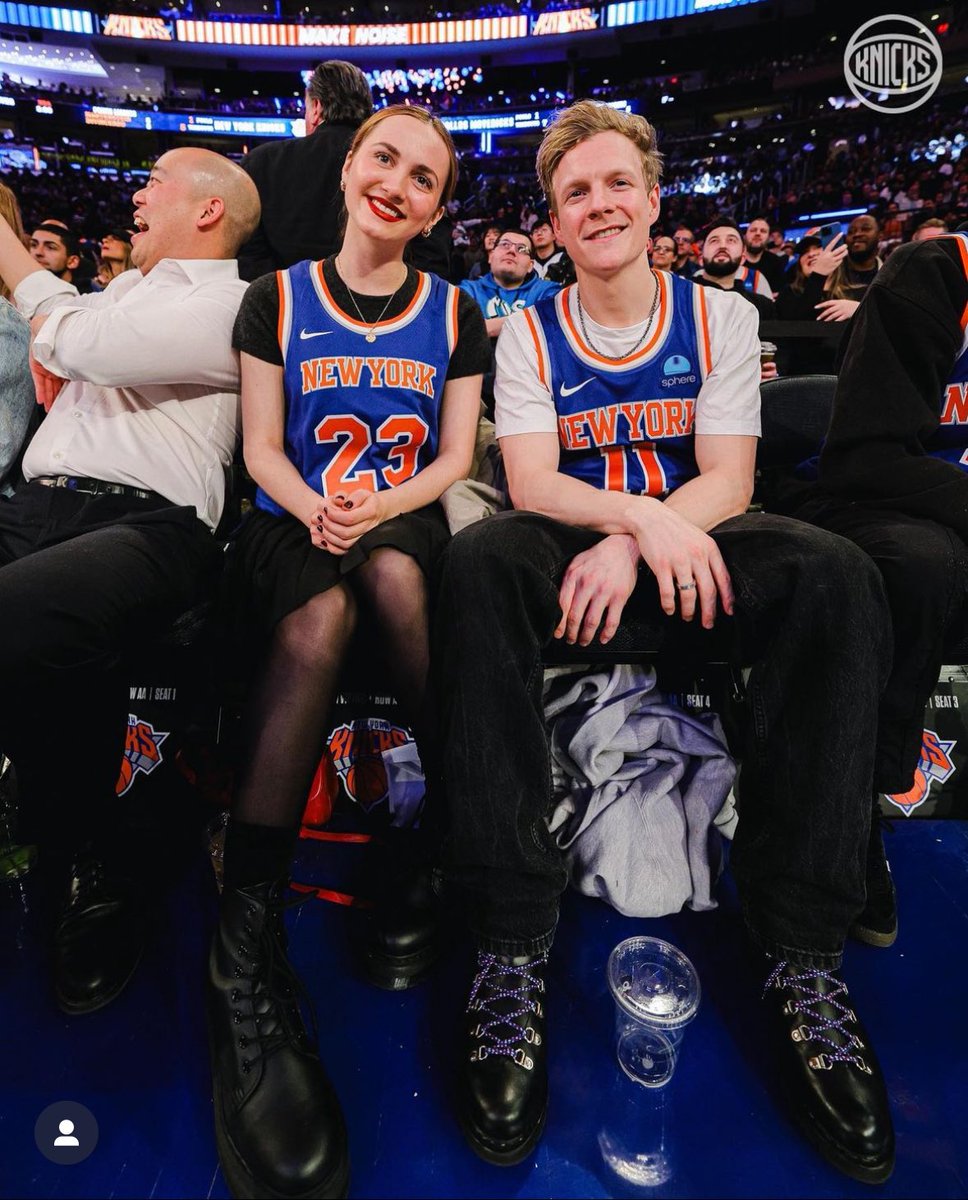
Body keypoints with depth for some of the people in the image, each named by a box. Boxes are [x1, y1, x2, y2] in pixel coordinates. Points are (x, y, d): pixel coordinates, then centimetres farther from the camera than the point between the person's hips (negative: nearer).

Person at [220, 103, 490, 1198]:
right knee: (318, 620, -35)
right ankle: (246, 955, -34)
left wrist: (379, 508, -14)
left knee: (391, 574, -37)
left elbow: (454, 456, 6)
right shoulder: (277, 300, 11)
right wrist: (315, 510, -16)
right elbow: (261, 449, 6)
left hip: (402, 524, 1)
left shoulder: (453, 313, 13)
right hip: (289, 523, 0)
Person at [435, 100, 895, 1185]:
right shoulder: (529, 335, 9)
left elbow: (727, 480, -1)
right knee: (477, 563, -33)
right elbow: (530, 484, -5)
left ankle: (801, 957, -24)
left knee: (834, 576, -29)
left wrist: (635, 549, -21)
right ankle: (510, 946, -32)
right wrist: (644, 518, -24)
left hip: (685, 554, 1)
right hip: (575, 559, 0)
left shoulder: (718, 317, 10)